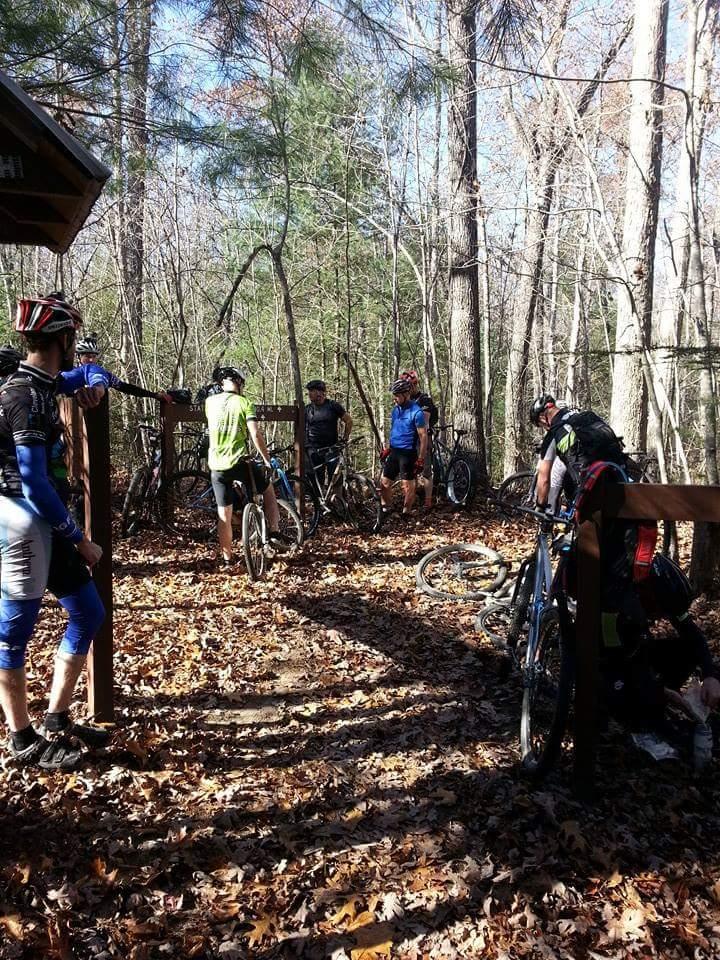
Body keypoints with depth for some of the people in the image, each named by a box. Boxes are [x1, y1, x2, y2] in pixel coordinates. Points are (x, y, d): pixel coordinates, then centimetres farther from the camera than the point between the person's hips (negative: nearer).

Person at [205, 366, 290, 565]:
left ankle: (227, 557, 16)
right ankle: (275, 534, 14)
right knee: (268, 490, 22)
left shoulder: (210, 402, 7)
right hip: (239, 462, -3)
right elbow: (255, 434, -14)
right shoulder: (244, 403, -3)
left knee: (224, 515, 10)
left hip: (216, 466, 3)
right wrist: (267, 460, -5)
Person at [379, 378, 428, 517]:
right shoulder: (396, 409, 8)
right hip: (394, 452, 7)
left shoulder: (416, 412, -14)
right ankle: (386, 510, 22)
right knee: (384, 483, 8)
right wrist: (387, 448, 17)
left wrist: (421, 459, -16)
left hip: (408, 453, -7)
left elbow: (423, 436, -14)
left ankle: (406, 514, 13)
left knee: (408, 485, 1)